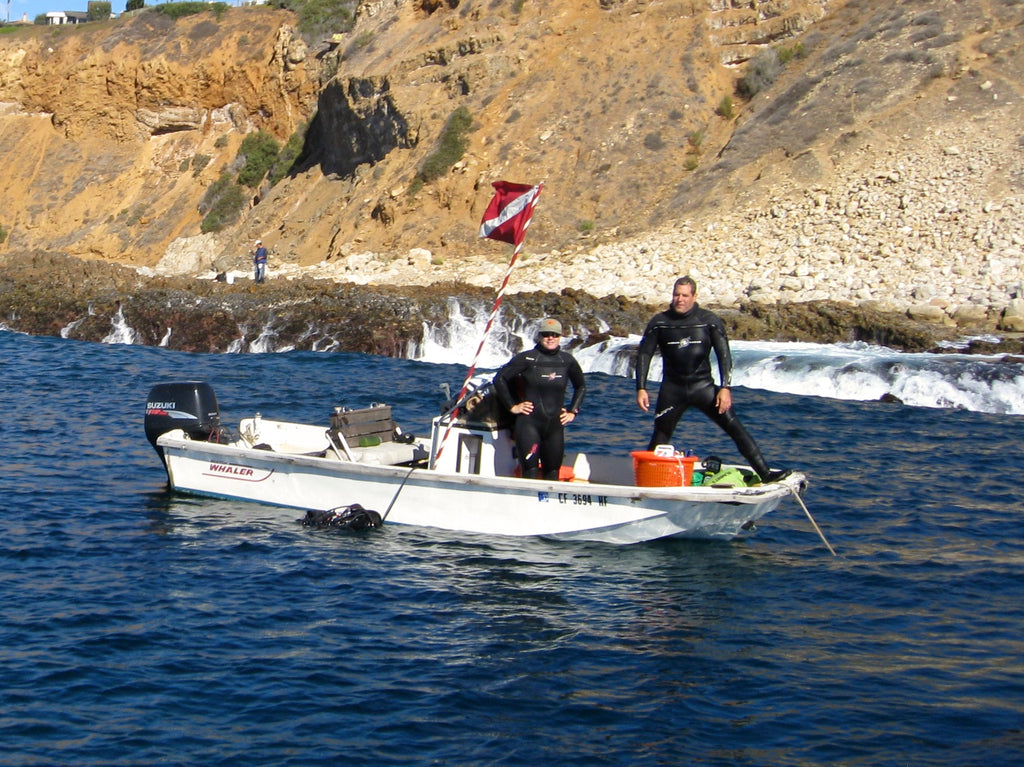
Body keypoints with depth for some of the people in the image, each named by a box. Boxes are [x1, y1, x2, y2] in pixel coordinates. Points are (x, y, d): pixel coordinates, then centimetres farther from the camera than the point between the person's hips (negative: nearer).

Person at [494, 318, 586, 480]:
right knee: (530, 471, -11)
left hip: (555, 425, 4)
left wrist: (573, 411, 14)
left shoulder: (567, 361, 6)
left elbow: (581, 386, 23)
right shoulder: (527, 358, -5)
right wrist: (512, 406, -3)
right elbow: (500, 378, -3)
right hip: (529, 423, -4)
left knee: (552, 473, 8)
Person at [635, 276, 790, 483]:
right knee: (660, 437, 3)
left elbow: (724, 355, -3)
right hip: (672, 388, 1)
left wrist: (725, 388, -13)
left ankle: (765, 473, -12)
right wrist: (641, 388, -4)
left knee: (734, 426, -10)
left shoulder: (710, 321, -3)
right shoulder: (659, 322, -1)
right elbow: (644, 354, 4)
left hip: (703, 386, -1)